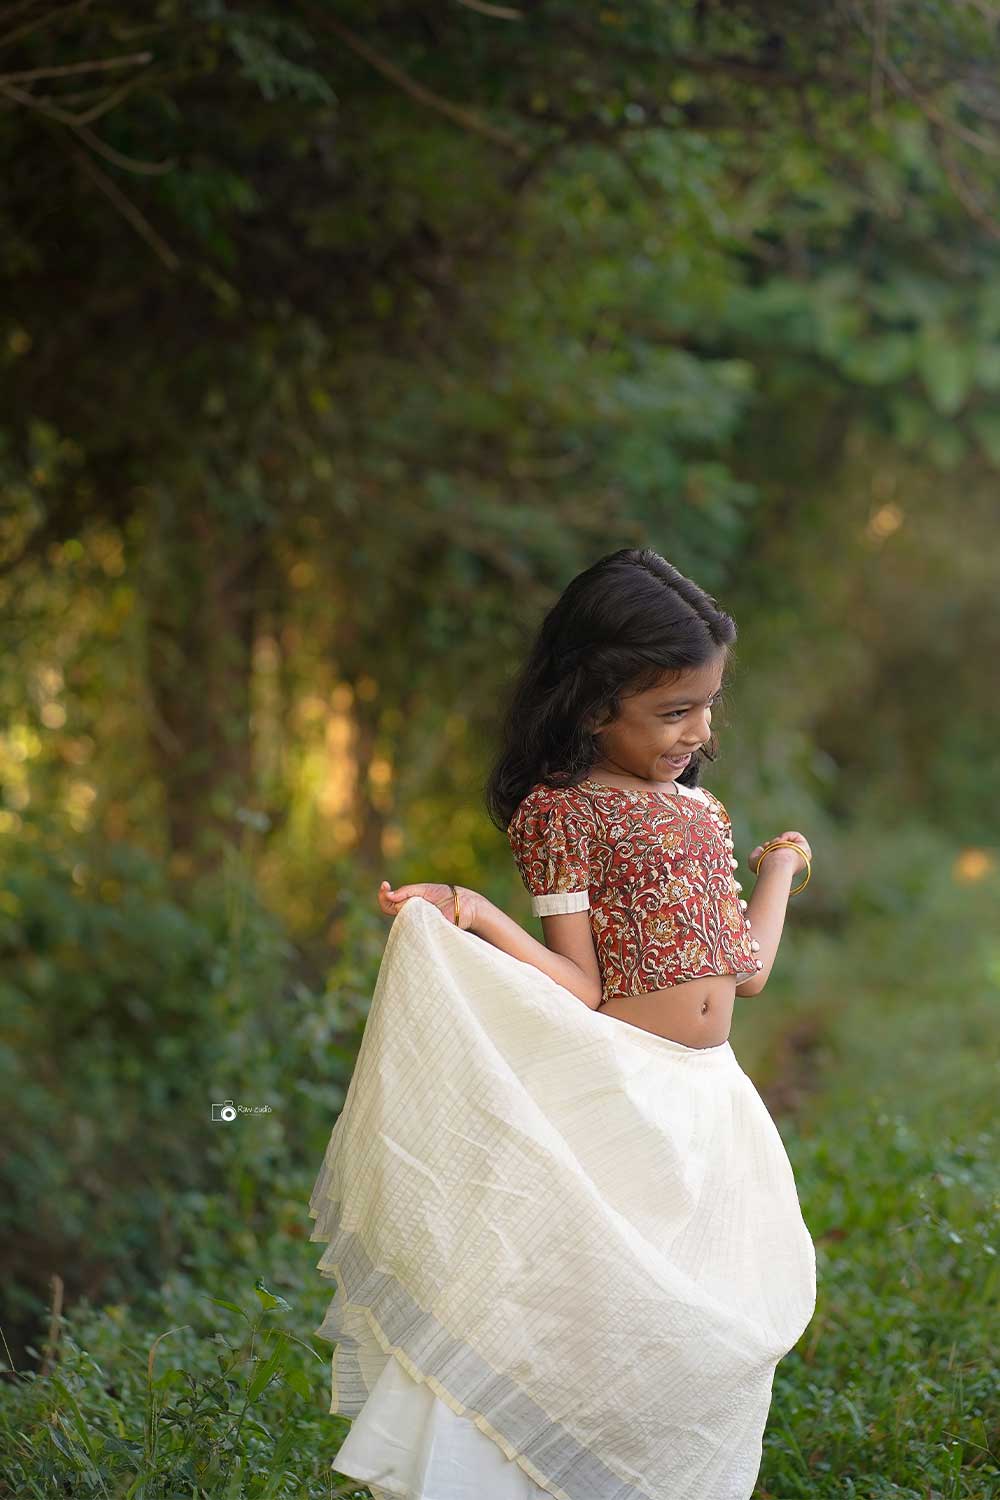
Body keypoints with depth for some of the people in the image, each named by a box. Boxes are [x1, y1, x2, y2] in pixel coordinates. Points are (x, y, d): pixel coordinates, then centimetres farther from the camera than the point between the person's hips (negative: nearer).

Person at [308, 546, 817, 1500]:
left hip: (708, 1100, 7)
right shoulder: (562, 810, -7)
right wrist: (469, 914, -24)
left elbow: (745, 972, 12)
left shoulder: (700, 809, 13)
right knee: (585, 1307, -10)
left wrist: (780, 870, 25)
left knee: (699, 1334, 8)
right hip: (611, 1099, -6)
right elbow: (579, 989, -12)